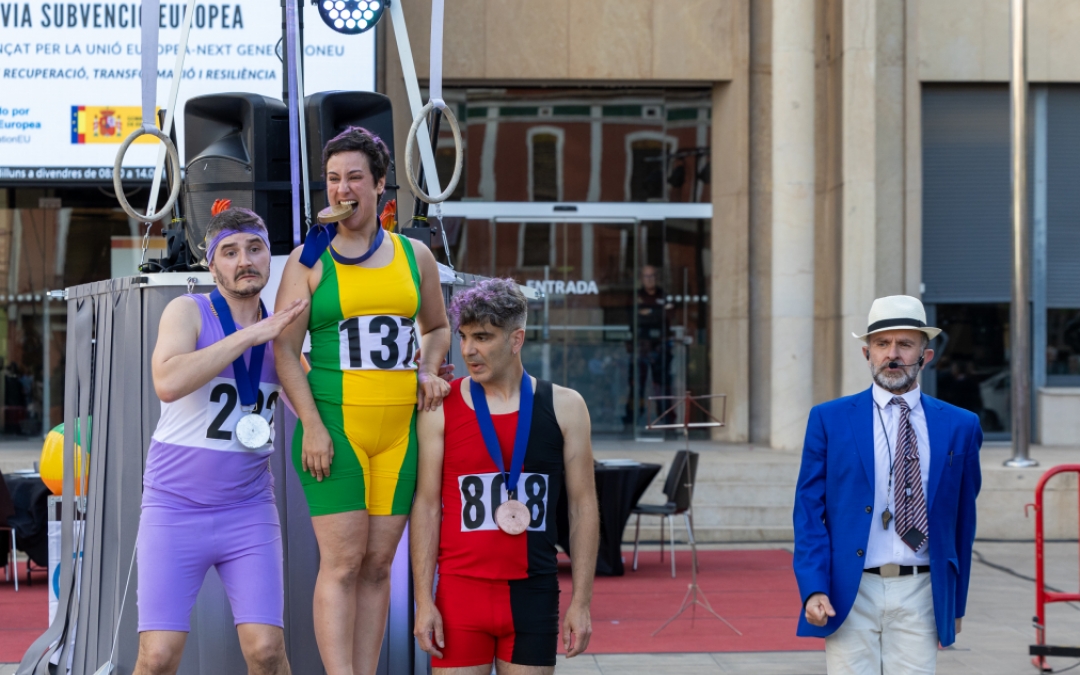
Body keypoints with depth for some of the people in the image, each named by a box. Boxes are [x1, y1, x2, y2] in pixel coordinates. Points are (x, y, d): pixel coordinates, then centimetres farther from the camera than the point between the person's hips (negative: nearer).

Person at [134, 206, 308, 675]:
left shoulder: (279, 332, 7)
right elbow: (167, 383, -25)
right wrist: (250, 335, -23)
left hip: (249, 511, 3)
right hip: (175, 508, -3)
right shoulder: (188, 312, -6)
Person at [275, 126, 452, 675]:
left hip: (399, 425, 3)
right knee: (342, 562, -10)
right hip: (335, 422, -3)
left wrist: (428, 371, 6)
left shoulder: (415, 256, 13)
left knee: (379, 564, 4)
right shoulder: (309, 260, 3)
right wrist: (312, 426, -11)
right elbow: (285, 351, -1)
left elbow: (437, 327, 27)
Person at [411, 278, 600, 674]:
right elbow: (426, 506, 1)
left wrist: (580, 602, 0)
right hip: (460, 592, -1)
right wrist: (424, 601, -5)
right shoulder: (441, 409, 1)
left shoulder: (563, 407, 3)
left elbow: (583, 506, 5)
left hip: (534, 595, 1)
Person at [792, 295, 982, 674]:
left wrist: (956, 602, 14)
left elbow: (962, 520, 12)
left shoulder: (959, 426, 7)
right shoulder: (829, 420, 4)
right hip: (850, 594, -1)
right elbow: (809, 512, 2)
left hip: (920, 597, 1)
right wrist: (813, 589, -10)